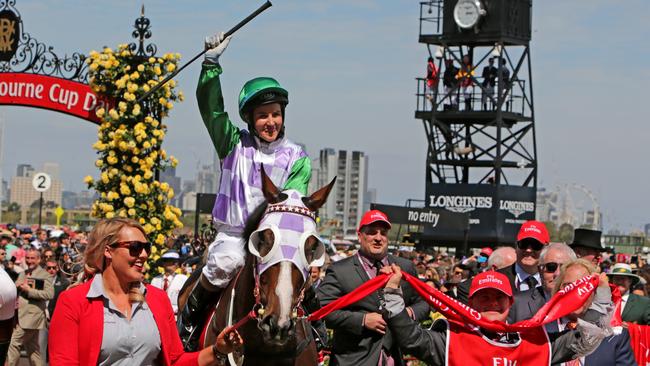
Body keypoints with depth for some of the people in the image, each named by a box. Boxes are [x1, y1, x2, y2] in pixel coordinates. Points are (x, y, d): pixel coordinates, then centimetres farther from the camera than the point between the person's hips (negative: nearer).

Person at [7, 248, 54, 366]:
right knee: (32, 347, 13)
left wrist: (29, 290, -19)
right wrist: (18, 286, -6)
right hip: (21, 315, 8)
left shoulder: (44, 275, -6)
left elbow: (49, 294, -19)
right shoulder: (23, 274, 17)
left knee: (14, 343, -12)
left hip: (31, 315, -8)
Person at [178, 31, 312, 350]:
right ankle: (190, 316, -9)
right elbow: (210, 106, -2)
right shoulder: (234, 144, 7)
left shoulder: (297, 158, 6)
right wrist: (212, 62, -12)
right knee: (225, 264, -31)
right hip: (233, 234, -1)